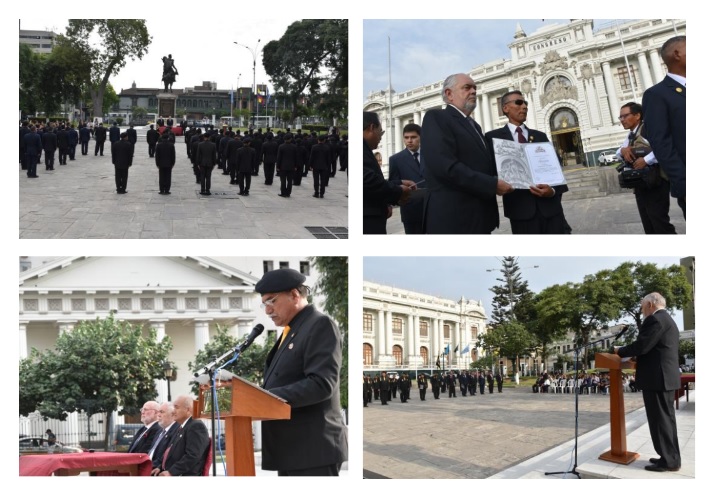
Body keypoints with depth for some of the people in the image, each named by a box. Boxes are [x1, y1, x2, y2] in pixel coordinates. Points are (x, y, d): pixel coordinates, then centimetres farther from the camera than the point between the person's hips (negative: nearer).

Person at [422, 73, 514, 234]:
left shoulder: (473, 125, 23)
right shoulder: (436, 117, -6)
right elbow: (445, 166, -20)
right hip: (453, 218, -9)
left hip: (479, 217, 9)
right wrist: (492, 185, -18)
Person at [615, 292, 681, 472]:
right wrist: (635, 356, 20)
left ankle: (668, 460, -4)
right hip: (667, 376, 10)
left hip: (656, 377, -10)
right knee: (666, 418, 13)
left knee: (659, 419, -6)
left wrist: (620, 351, -5)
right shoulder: (667, 320, 19)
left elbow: (642, 346, -19)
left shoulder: (655, 319, -14)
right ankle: (671, 457, 17)